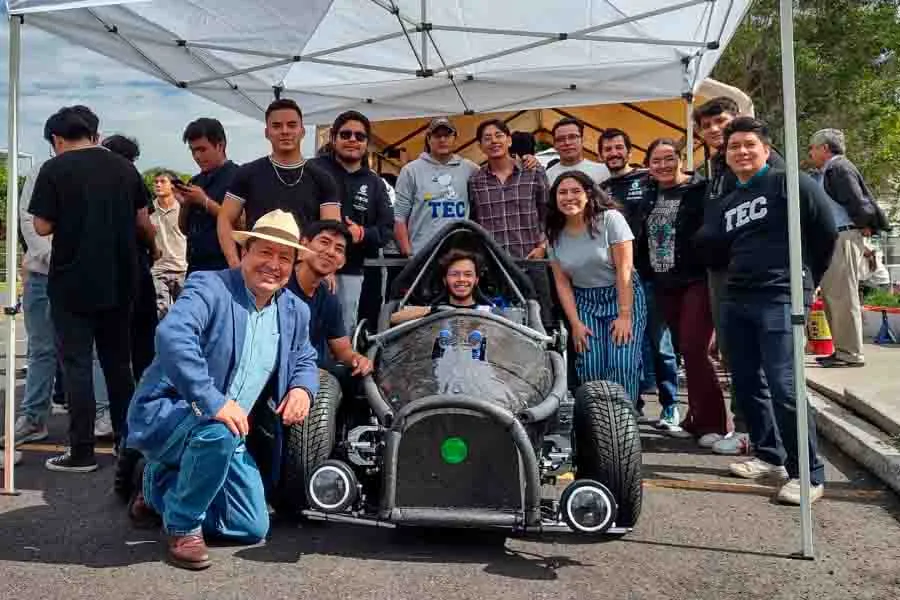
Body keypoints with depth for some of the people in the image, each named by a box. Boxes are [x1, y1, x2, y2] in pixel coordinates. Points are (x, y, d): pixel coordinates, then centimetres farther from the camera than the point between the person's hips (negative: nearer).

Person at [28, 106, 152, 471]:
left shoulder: (54, 169, -7)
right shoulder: (125, 168, 5)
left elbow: (43, 227, -8)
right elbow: (141, 221, 10)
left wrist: (66, 218, 13)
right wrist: (154, 243, 30)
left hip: (72, 282, -4)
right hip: (119, 280, 4)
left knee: (77, 364, 2)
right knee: (118, 360, 14)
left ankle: (82, 452, 5)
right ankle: (127, 439, 20)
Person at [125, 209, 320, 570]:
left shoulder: (296, 312, 4)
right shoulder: (209, 287, -17)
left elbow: (305, 360, 18)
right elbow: (171, 335, -34)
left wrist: (303, 388, -6)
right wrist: (213, 402, -41)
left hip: (226, 433, 7)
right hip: (166, 415, -6)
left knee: (253, 529, 4)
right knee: (217, 430, -40)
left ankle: (160, 487, 25)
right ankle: (182, 524, -10)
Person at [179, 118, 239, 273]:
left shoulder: (236, 176, -6)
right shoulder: (195, 181, 15)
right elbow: (185, 230, 18)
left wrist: (205, 201, -15)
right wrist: (184, 204, 1)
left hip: (224, 267, -6)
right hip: (195, 266, 7)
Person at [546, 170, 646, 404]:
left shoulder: (610, 219, -11)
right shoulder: (555, 233, 2)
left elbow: (624, 269, -14)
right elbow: (562, 282, 3)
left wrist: (624, 316, -16)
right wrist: (575, 323, -4)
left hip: (623, 297, -3)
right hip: (584, 303, 3)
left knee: (621, 367, -15)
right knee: (589, 370, -8)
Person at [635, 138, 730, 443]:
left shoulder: (701, 190, -6)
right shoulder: (650, 196, 13)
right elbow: (642, 239, 20)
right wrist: (647, 275, 16)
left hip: (697, 281, -6)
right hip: (664, 285, 6)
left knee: (694, 349, -11)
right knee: (686, 352, 11)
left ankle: (715, 423, 1)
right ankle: (697, 418, 21)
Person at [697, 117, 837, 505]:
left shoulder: (789, 183, -1)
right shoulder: (728, 203, 18)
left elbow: (826, 232, -3)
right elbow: (714, 252, 16)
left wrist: (805, 279, 4)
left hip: (780, 299, -7)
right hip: (736, 300, 7)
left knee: (783, 386, -14)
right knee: (746, 383, 11)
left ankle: (808, 473, -2)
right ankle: (769, 455, 26)